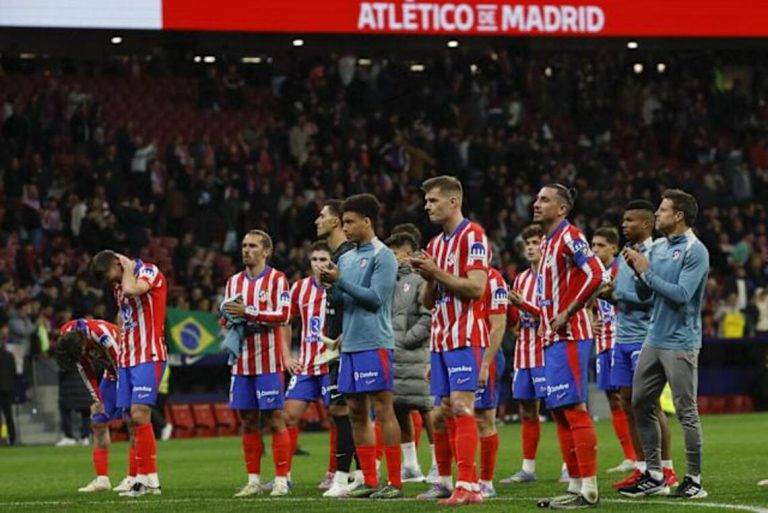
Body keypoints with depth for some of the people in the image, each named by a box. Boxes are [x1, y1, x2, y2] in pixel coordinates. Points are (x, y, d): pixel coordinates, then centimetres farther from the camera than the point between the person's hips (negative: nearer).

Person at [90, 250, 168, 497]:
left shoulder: (150, 273, -8)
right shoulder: (120, 285, 18)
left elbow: (132, 290, -29)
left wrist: (128, 267, -11)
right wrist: (117, 357, 19)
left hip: (148, 357, -8)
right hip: (127, 359, 8)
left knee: (139, 415, -16)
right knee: (132, 420, 3)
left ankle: (149, 479, -15)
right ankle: (143, 478, 5)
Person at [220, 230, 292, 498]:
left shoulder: (276, 279, -3)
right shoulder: (234, 281, 15)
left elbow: (283, 314, -14)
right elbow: (226, 315, 20)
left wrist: (248, 312, -18)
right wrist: (229, 315, -4)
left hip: (268, 361, -6)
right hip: (242, 362, 6)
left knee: (275, 420, -5)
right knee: (248, 422, 7)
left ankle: (281, 480, -3)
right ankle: (253, 480, 11)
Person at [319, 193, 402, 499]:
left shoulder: (382, 256, -6)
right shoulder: (346, 258, 17)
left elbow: (375, 298, -14)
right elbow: (341, 302, 17)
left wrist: (340, 282, -14)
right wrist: (330, 285, -2)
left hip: (374, 344, -8)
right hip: (350, 344, 8)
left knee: (383, 410, -8)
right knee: (356, 412, 7)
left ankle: (395, 483, -6)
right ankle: (369, 482, 11)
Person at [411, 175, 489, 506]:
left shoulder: (472, 236, -8)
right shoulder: (436, 244, 18)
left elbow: (476, 287, -18)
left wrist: (437, 273, -15)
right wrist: (429, 279, 0)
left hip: (465, 338, -8)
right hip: (440, 339, 8)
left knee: (461, 406, -16)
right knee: (442, 413, 9)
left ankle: (468, 485, -20)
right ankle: (444, 481, 16)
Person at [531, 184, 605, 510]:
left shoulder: (569, 237, -10)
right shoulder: (548, 241, 19)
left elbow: (595, 275, -23)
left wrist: (566, 314, -20)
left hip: (569, 337, -10)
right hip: (552, 338, 10)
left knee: (574, 409, -11)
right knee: (559, 411, 10)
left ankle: (588, 489, -11)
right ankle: (576, 485, 14)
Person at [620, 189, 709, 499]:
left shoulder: (695, 251, -11)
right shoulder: (657, 247, 13)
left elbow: (682, 294, -20)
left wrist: (647, 272, -13)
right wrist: (638, 271, -3)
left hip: (680, 343, -8)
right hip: (654, 340, 8)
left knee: (686, 412, -4)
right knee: (641, 405, 7)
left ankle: (694, 481, 1)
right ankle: (654, 477, 14)